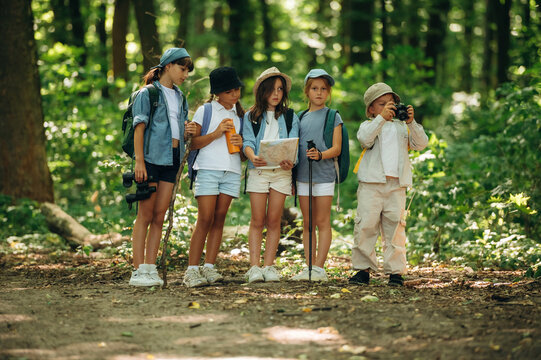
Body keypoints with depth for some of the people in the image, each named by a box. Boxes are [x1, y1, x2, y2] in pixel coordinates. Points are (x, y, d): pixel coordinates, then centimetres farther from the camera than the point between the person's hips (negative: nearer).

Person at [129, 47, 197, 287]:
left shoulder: (180, 98, 18)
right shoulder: (148, 94, -2)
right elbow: (139, 128, -6)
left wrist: (187, 131, 3)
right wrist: (139, 162, -14)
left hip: (172, 161, 6)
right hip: (152, 158, -6)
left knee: (159, 217, 4)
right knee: (145, 216, -6)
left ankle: (150, 269, 5)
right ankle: (138, 271, -6)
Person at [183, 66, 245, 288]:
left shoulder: (240, 114, 17)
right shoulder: (205, 111, 4)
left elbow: (245, 145, 25)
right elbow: (193, 143, -1)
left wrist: (242, 143, 1)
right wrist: (216, 133, -14)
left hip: (231, 172, 4)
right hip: (208, 169, -4)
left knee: (219, 220, 1)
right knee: (205, 220, -10)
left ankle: (209, 268, 3)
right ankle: (192, 270, -9)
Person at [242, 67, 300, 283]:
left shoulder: (290, 117, 12)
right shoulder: (251, 117, 11)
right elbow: (247, 142, -1)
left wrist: (290, 161, -21)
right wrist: (253, 157, -23)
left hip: (281, 172, 1)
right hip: (258, 171, -1)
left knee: (273, 220, 0)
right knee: (258, 221, -4)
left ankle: (269, 266, 3)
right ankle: (254, 267, -5)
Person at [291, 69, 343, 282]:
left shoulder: (333, 117, 1)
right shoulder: (301, 118, 13)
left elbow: (337, 148, -6)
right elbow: (295, 147, 16)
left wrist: (320, 155, -25)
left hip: (324, 176, -4)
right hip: (303, 176, 4)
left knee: (322, 222, -3)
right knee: (307, 223, 6)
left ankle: (319, 267, -2)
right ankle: (309, 267, 9)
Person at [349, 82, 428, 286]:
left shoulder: (402, 127, 18)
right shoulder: (368, 125, 10)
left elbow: (421, 144, 5)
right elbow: (365, 139, -13)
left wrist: (411, 122, -7)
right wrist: (382, 118, -17)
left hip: (397, 185, 2)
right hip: (371, 184, -2)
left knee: (395, 227, 0)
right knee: (366, 225, -6)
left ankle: (395, 271, 3)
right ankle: (363, 268, 2)